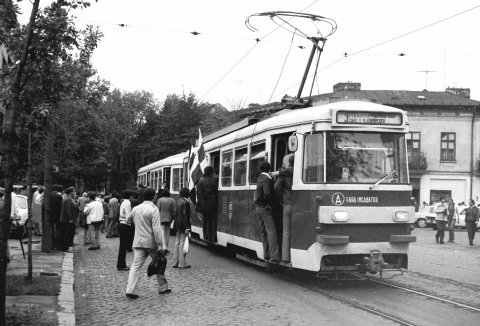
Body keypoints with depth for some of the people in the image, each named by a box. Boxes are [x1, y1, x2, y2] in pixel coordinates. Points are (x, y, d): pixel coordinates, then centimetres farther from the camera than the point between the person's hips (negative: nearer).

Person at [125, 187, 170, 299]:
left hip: (138, 242, 4)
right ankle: (163, 288, 23)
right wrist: (159, 245, -17)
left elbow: (128, 220, 25)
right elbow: (156, 229, -18)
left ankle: (130, 290, -11)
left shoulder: (135, 209, 7)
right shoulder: (154, 210, -12)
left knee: (136, 266, -1)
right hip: (151, 242, -4)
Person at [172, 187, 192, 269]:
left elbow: (177, 214, 13)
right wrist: (187, 228, -19)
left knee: (177, 243, 12)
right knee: (183, 243, -4)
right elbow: (185, 215, -19)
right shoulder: (185, 202, -15)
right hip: (183, 225, -8)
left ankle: (176, 262, 17)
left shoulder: (178, 201, 10)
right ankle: (182, 263, -1)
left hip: (177, 225, 8)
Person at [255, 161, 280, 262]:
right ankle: (274, 257, -17)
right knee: (271, 231, -11)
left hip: (258, 207, 9)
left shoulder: (260, 178, 13)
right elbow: (267, 193, -28)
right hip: (265, 208, -9)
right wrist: (271, 203, -14)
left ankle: (267, 255, 14)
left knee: (264, 232, 11)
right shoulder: (266, 179, -15)